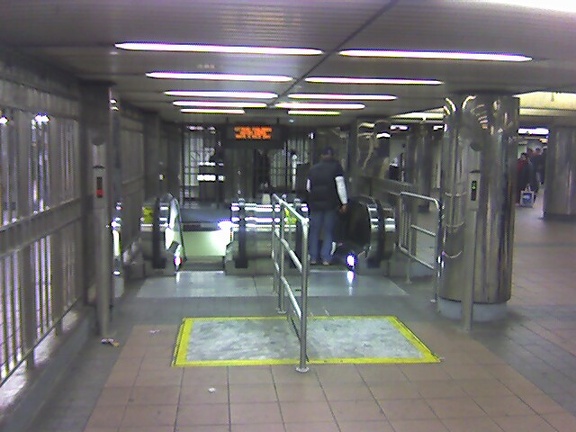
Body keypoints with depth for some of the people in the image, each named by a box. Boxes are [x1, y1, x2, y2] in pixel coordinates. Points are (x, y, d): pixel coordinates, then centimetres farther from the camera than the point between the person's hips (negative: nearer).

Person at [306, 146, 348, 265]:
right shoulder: (336, 166, -3)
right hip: (331, 203, -3)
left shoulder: (313, 168, 9)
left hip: (315, 203, 3)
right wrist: (344, 202, -8)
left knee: (314, 231, 11)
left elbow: (308, 187, 14)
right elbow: (340, 185, -9)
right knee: (328, 232, 5)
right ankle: (326, 258, 2)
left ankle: (313, 257, 11)